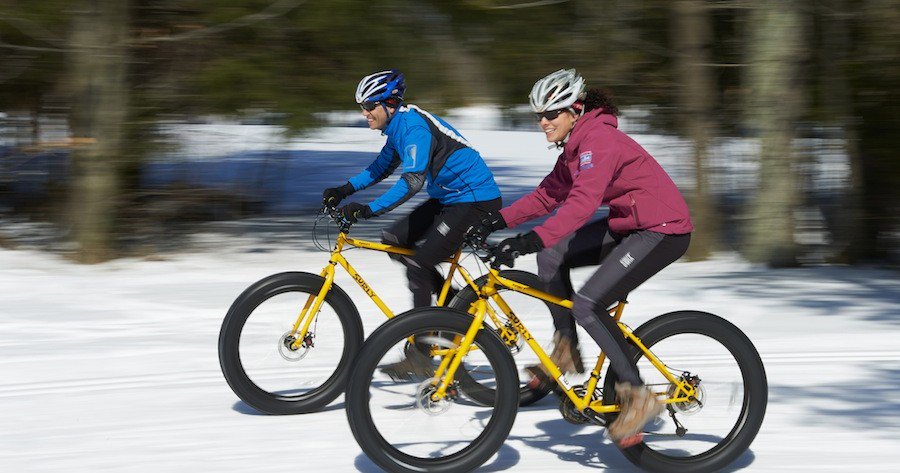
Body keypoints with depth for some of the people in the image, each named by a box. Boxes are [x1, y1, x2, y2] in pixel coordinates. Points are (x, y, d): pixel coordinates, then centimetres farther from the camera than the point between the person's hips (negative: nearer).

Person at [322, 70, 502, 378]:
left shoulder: (414, 126, -21)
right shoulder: (398, 126, 9)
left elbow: (412, 181, -32)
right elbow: (381, 167, 19)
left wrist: (369, 210, -37)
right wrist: (345, 190, 6)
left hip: (474, 199, -10)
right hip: (448, 198, 10)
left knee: (418, 266, -12)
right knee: (393, 241, 8)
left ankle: (420, 350, -3)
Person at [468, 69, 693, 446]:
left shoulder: (598, 139, -21)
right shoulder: (575, 144, 10)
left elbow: (582, 203, -34)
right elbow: (548, 195, 13)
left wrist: (529, 241, -41)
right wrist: (498, 221, 2)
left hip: (663, 230, -10)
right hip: (630, 224, 10)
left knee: (587, 305, -18)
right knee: (551, 257, 2)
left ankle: (637, 397, -8)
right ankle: (566, 352, 12)